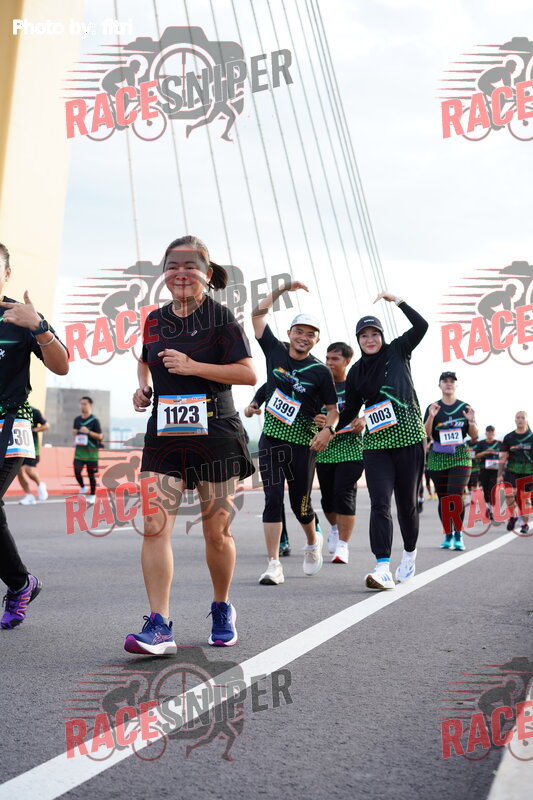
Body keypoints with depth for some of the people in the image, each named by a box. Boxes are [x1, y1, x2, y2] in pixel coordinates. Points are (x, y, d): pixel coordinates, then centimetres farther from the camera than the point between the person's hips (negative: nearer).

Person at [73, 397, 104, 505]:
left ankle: (92, 495, 17)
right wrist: (75, 432, -1)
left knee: (91, 474, 3)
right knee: (77, 471, -9)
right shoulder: (77, 420, 8)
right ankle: (82, 487, 18)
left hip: (91, 452, -4)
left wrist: (88, 432, -19)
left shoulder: (94, 420, -7)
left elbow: (100, 436, -8)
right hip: (79, 451, 4)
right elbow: (74, 432, 23)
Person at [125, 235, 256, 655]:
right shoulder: (155, 320, 11)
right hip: (165, 434, 4)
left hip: (215, 434, -3)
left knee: (217, 532, 5)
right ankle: (159, 626, -10)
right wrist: (143, 386, 8)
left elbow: (249, 373, -10)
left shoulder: (220, 316, -4)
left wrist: (193, 366, -18)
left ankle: (222, 609, 29)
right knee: (155, 525, -11)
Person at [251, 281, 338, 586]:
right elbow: (258, 314, 4)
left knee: (300, 504, 7)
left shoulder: (320, 371, -2)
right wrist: (283, 289, 0)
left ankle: (313, 542, 39)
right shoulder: (275, 352, 3)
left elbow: (333, 407, 4)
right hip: (272, 438, 1)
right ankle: (274, 564, -5)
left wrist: (328, 429, -15)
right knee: (273, 499, -7)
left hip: (303, 443, -1)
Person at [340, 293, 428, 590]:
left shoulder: (398, 352, 4)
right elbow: (350, 410, 20)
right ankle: (383, 568, -18)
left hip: (408, 438, -2)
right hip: (376, 443, 2)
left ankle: (410, 554, 32)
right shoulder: (356, 372, 10)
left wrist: (398, 301, -11)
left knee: (407, 502, 7)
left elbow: (421, 326, -8)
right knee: (380, 503, -12)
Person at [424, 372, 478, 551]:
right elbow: (425, 434, -2)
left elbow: (474, 435, 8)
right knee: (443, 498, 4)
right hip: (438, 457, 1)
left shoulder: (464, 407, 6)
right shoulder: (433, 408, 5)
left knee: (455, 495, -13)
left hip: (460, 456, -1)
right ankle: (448, 535, 15)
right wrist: (431, 417, -18)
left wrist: (471, 422, -12)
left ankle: (458, 535, -4)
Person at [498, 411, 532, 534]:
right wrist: (500, 474, 2)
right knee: (509, 493, -17)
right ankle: (513, 515, 9)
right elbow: (503, 457, 7)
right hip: (511, 470, 0)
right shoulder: (508, 437, 6)